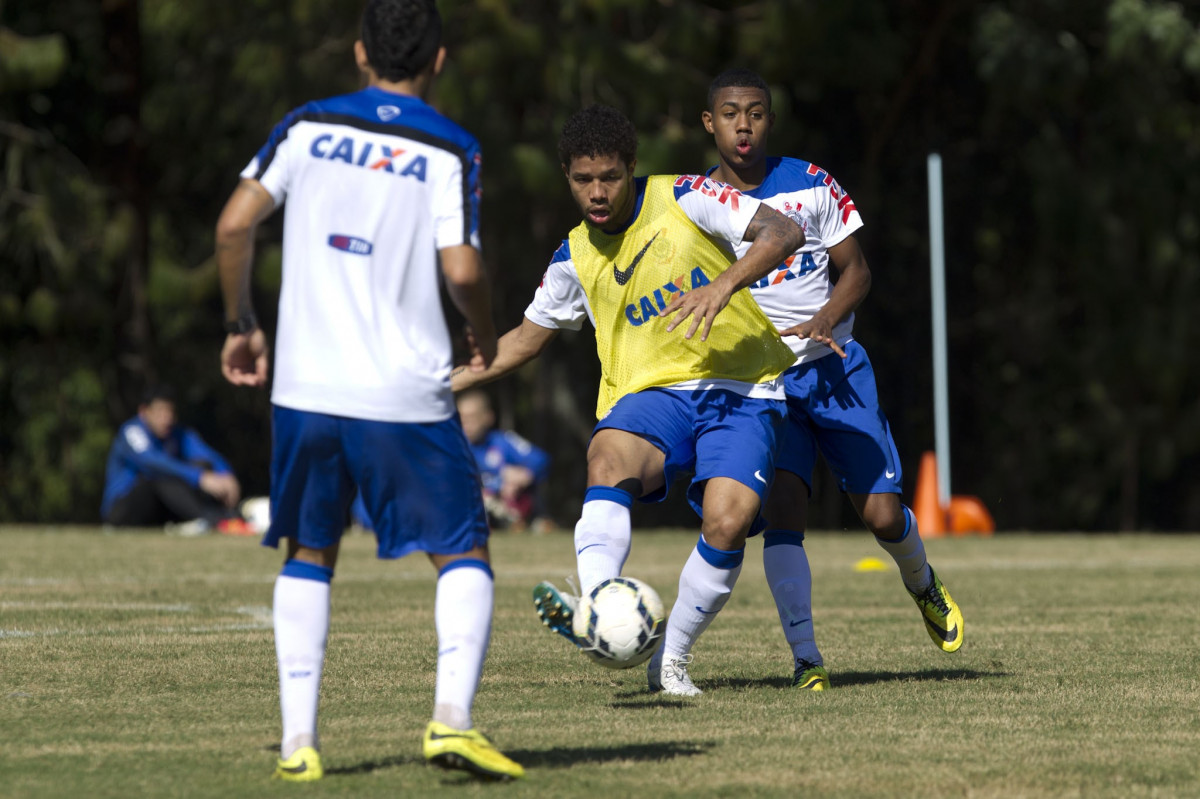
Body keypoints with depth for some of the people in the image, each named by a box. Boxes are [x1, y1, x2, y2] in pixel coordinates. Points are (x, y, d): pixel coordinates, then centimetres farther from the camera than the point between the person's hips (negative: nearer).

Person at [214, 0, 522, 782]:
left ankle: (299, 739, 6)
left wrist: (242, 324, 11)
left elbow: (235, 224, -2)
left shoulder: (307, 128, 6)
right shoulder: (450, 150, -3)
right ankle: (453, 716, -12)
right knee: (464, 554, 8)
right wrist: (487, 337, 7)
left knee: (308, 556, 16)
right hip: (406, 394, -3)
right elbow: (462, 270, -13)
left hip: (307, 387, 3)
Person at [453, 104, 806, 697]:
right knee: (608, 456, -33)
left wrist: (725, 283, -29)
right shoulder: (575, 258, 9)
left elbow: (783, 231, -11)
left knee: (727, 521, -26)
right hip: (651, 391, 3)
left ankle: (672, 658, -5)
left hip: (741, 391, -2)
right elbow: (527, 337, 23)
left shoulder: (683, 200, -3)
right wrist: (443, 385, 15)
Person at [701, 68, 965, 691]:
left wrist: (823, 322, -15)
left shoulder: (810, 184, -1)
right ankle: (805, 657, -14)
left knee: (883, 516, -3)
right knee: (782, 506, -20)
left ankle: (923, 586, 32)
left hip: (834, 368, 0)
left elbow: (855, 272, 4)